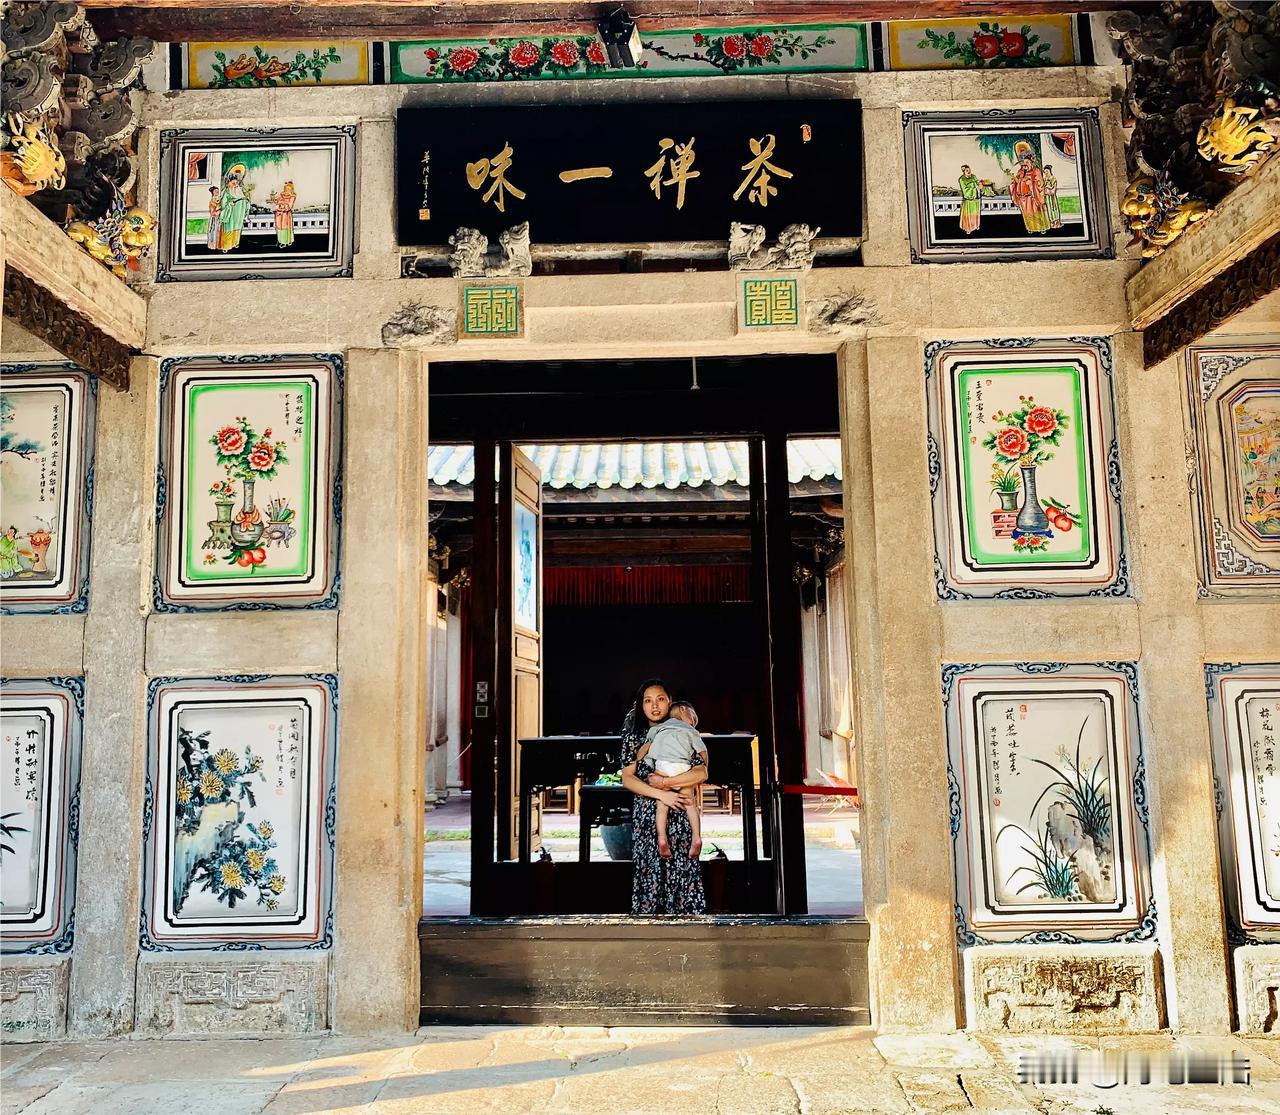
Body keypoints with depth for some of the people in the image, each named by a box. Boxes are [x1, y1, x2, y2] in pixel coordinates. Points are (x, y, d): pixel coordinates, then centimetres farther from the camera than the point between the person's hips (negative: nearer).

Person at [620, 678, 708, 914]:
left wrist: (665, 782, -12)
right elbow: (627, 779, -2)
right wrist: (661, 795, -12)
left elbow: (701, 773, -4)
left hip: (680, 815, 0)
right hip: (646, 813, 0)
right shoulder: (634, 735, 7)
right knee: (649, 874, -3)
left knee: (682, 871, -4)